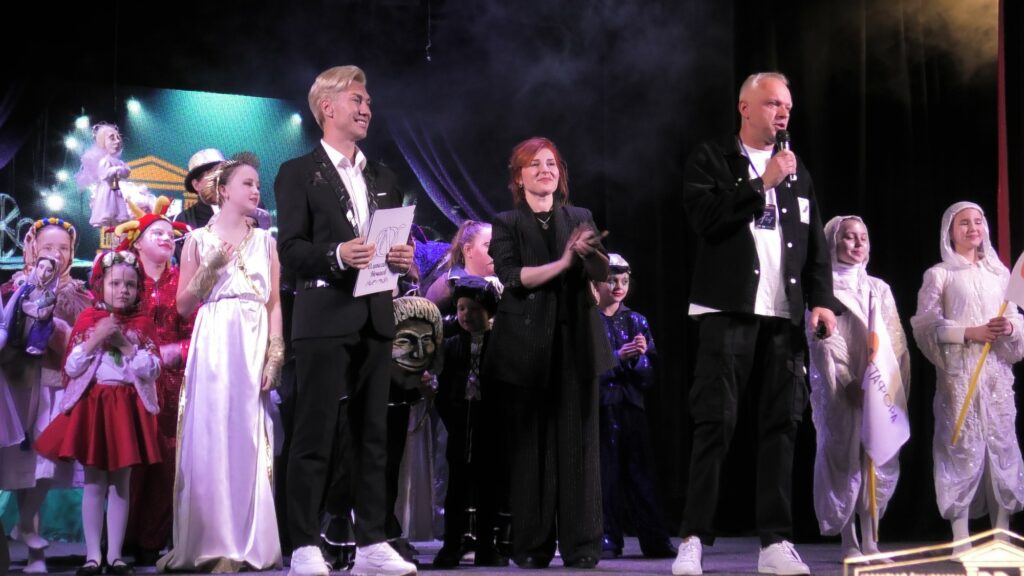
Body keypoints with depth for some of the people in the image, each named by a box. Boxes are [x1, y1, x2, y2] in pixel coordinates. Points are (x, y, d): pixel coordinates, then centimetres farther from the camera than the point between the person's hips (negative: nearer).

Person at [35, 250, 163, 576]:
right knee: (94, 482, 1)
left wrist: (125, 344, -12)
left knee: (121, 483, 4)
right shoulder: (87, 320, 3)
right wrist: (95, 340, -12)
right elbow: (70, 368, -1)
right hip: (92, 406, -1)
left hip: (127, 408, 1)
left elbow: (152, 370, -3)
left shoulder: (141, 324, 5)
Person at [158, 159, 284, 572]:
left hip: (255, 348, 1)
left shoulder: (265, 240, 13)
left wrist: (275, 356, -3)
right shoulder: (199, 240, 8)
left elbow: (275, 304, 8)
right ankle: (211, 541, 1)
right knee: (210, 439, -5)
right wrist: (210, 269, -8)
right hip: (213, 347, -1)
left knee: (249, 440, 0)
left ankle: (246, 544, 3)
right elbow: (183, 305, 5)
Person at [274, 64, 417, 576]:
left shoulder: (382, 178, 20)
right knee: (315, 436, -5)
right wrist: (337, 255, -23)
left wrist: (402, 257, -2)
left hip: (376, 320, 6)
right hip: (325, 319, -6)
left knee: (372, 436, 7)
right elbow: (291, 250, -7)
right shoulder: (299, 173, 2)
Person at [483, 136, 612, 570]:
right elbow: (512, 277, -8)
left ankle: (581, 546, -2)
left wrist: (587, 251, -23)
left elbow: (601, 271, -1)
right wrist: (562, 263, -19)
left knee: (577, 443, -4)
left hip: (575, 342, 1)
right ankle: (532, 546, 7)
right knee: (530, 444, 0)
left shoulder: (580, 219, 14)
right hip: (527, 346, -1)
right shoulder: (507, 224, 7)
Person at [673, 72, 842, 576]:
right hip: (730, 310, -4)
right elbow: (706, 218, -11)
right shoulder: (711, 159, 5)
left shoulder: (797, 174, 18)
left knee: (781, 425, 2)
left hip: (785, 316, 5)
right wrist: (763, 183, -10)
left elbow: (816, 247, 16)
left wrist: (821, 299, 2)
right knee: (714, 425, -6)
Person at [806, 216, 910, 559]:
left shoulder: (879, 289, 19)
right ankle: (849, 541, -1)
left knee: (878, 460, 1)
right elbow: (822, 341, -6)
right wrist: (847, 383, -16)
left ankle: (870, 540, 5)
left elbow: (895, 340, 13)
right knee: (844, 459, -5)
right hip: (840, 390, -4)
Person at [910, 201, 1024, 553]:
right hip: (958, 370, -4)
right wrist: (971, 332, -15)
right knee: (962, 445, -7)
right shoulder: (939, 274, 4)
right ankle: (961, 539, -5)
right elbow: (926, 325, -4)